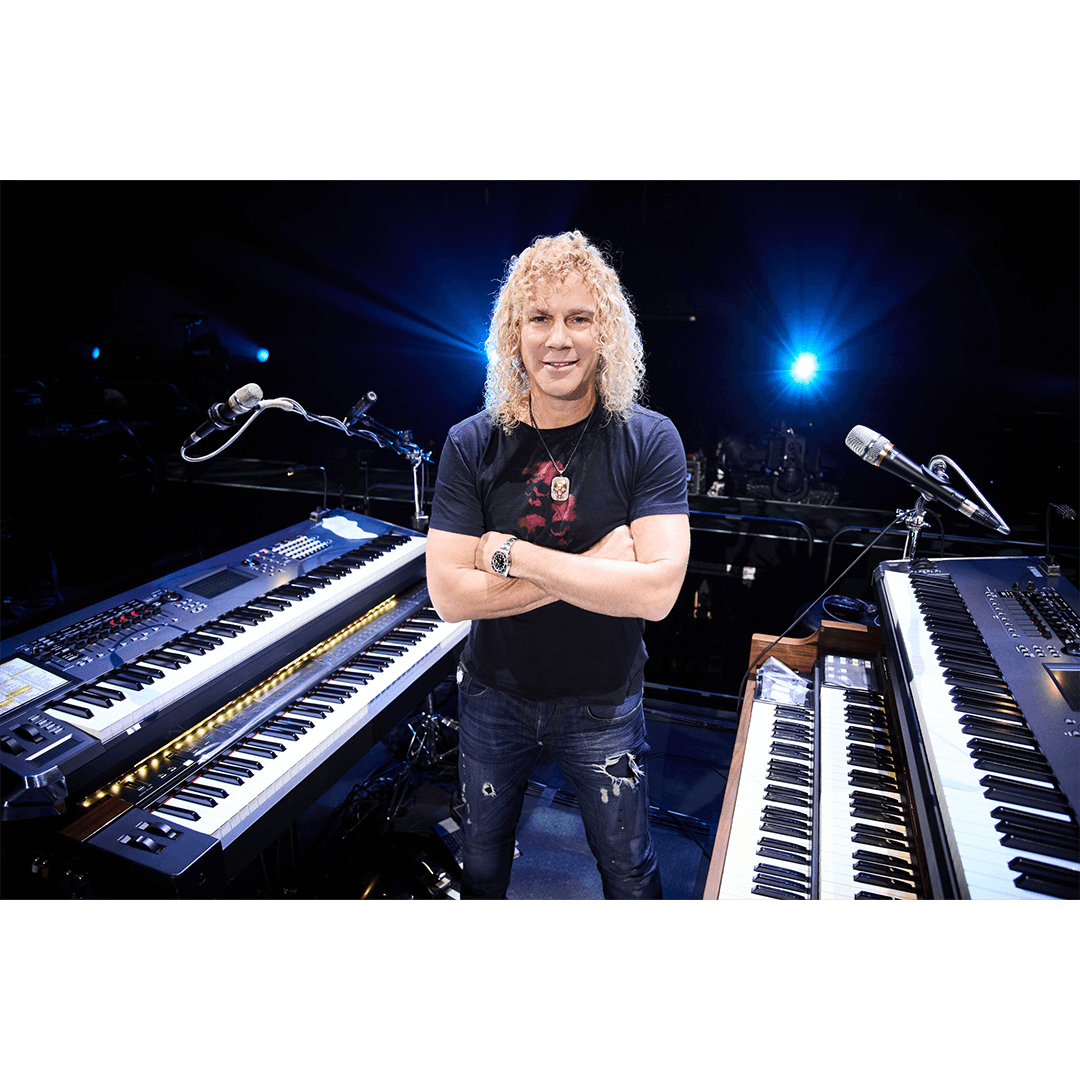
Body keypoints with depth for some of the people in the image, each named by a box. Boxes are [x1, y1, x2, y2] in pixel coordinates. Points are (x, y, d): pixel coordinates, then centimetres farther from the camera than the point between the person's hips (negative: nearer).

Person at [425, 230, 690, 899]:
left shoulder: (648, 440, -15)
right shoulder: (473, 444, -12)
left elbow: (657, 590, -26)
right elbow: (449, 594, -19)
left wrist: (510, 554, -25)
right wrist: (592, 568, -24)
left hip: (604, 708, -1)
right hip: (493, 698, 2)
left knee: (630, 875, 22)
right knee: (483, 865, 27)